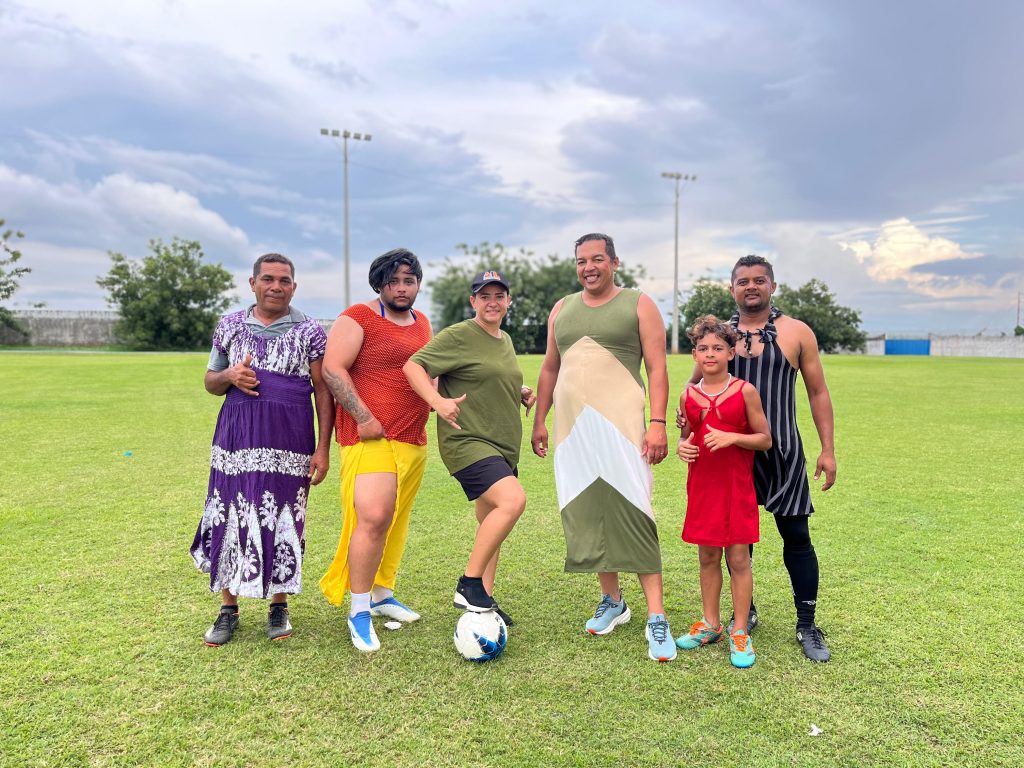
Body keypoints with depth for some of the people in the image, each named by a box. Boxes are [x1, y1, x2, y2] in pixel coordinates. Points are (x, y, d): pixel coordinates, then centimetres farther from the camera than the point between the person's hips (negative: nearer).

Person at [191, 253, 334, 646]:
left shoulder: (309, 330, 2)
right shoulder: (230, 325, 11)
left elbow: (323, 391, 1)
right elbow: (210, 381, 19)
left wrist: (323, 448, -5)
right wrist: (230, 376, -6)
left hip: (289, 439, -2)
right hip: (236, 436, 2)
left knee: (282, 521, 2)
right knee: (229, 519, 3)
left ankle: (279, 606, 20)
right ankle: (228, 609, 19)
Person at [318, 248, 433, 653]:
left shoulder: (422, 322, 17)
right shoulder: (359, 317, -6)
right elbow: (332, 368, -13)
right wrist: (363, 418, -18)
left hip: (414, 439, 8)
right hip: (371, 437, -7)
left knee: (396, 520, 13)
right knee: (373, 518, -16)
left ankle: (382, 594, 28)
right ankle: (358, 611, -3)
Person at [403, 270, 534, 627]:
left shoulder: (506, 340, 16)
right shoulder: (457, 336, -9)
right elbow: (413, 365, -13)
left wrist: (522, 394, 12)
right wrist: (438, 401, -29)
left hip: (503, 446, 9)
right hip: (467, 441, -9)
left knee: (491, 526, 13)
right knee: (513, 500, -27)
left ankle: (484, 601, 26)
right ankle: (469, 584, -13)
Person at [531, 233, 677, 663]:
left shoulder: (638, 305, 4)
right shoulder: (562, 309, 17)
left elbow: (657, 368, -2)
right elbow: (549, 369, 21)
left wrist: (658, 423, -12)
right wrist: (539, 421, 15)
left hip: (619, 423, -5)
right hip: (571, 426, 5)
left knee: (632, 513, -10)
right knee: (586, 514, 6)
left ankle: (656, 619, -4)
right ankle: (612, 601, 22)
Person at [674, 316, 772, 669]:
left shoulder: (745, 392, -6)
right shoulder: (688, 396, 4)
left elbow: (765, 439, -4)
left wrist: (732, 437, -19)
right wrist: (681, 446, -5)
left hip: (736, 486, -3)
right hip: (701, 485, 4)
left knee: (738, 558, 2)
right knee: (707, 556, 12)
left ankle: (740, 633, 15)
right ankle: (710, 624, 27)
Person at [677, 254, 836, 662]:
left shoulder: (797, 333, 2)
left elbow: (818, 392, 5)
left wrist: (828, 449, -1)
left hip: (782, 452, -2)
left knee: (796, 536, 1)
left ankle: (807, 626, 15)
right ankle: (745, 613, 29)